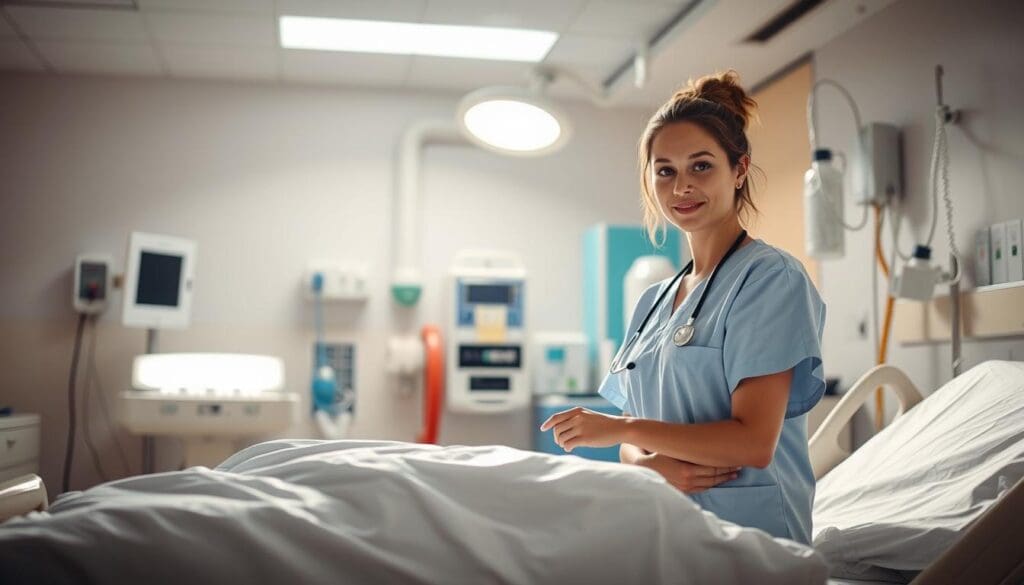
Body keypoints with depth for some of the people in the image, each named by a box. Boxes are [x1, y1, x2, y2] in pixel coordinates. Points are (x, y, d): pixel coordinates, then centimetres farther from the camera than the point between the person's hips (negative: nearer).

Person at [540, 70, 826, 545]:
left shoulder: (770, 278, -5)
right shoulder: (653, 302, 16)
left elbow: (753, 442, -13)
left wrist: (621, 428, -7)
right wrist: (649, 464, -8)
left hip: (747, 529, -6)